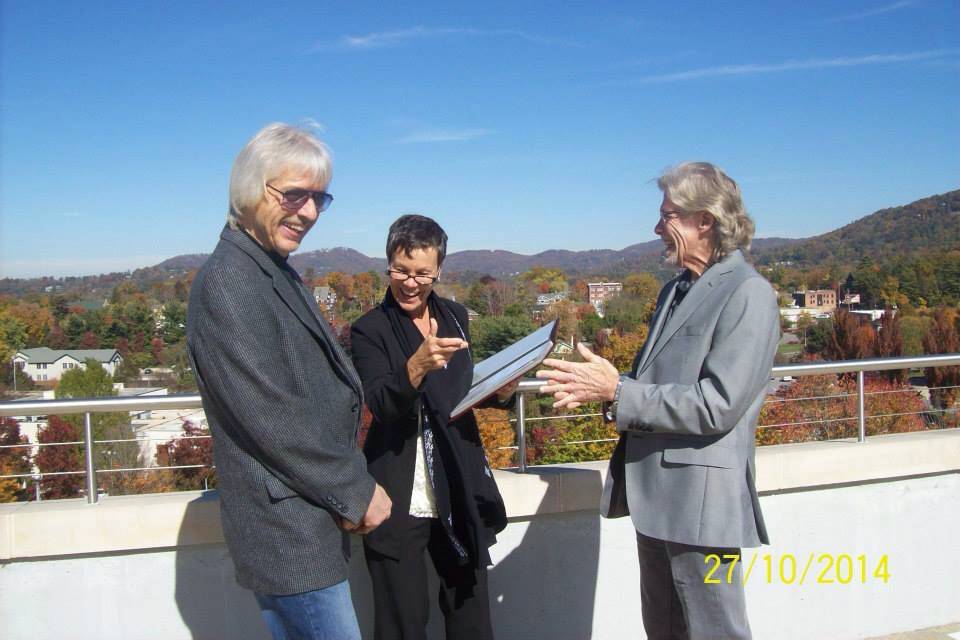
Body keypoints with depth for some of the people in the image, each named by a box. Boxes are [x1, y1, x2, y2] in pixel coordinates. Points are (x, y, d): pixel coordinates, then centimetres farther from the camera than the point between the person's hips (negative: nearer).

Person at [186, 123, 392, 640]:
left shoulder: (278, 272, 13)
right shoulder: (227, 282, -17)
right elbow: (268, 414, -21)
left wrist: (348, 489, 7)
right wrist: (355, 491, -12)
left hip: (310, 523, 9)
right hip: (287, 534, -9)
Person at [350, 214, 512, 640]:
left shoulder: (455, 316, 8)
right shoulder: (369, 330, -7)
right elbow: (380, 406, -21)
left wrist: (500, 392, -1)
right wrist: (417, 365, -38)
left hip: (460, 494, 5)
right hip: (399, 501, -4)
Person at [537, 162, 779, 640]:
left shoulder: (748, 293, -14)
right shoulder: (676, 289, 13)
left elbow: (717, 404, -21)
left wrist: (617, 392, -20)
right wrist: (596, 386, 0)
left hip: (700, 501, -9)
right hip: (656, 495, 9)